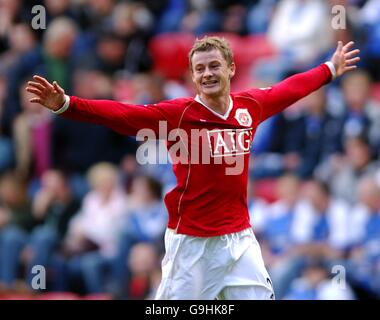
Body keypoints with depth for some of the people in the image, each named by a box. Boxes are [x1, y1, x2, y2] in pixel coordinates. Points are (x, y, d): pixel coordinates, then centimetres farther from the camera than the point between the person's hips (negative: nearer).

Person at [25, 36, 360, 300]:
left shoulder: (250, 106, 3)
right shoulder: (179, 113, -11)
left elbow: (289, 90, 22)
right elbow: (122, 114, -20)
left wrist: (330, 69, 36)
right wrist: (66, 104, -31)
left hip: (240, 238, 4)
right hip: (192, 242, -4)